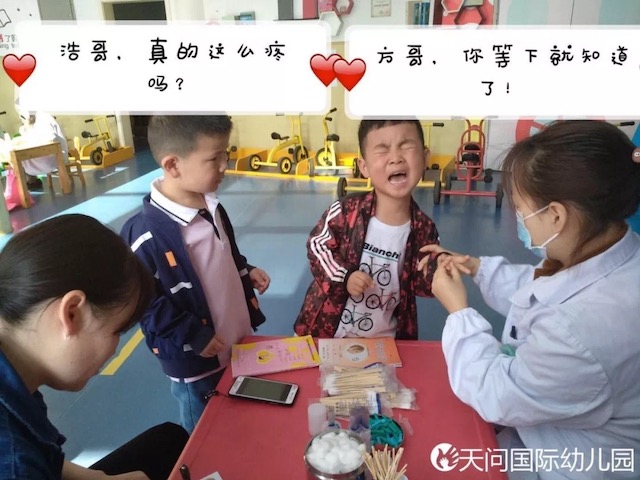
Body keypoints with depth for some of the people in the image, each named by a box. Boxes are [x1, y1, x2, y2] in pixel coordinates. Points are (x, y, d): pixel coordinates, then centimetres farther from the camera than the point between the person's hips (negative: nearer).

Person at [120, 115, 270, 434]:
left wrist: (247, 273, 1)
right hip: (194, 363, -6)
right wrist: (192, 337, -19)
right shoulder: (145, 236, -27)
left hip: (239, 344, 7)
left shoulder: (212, 209, -1)